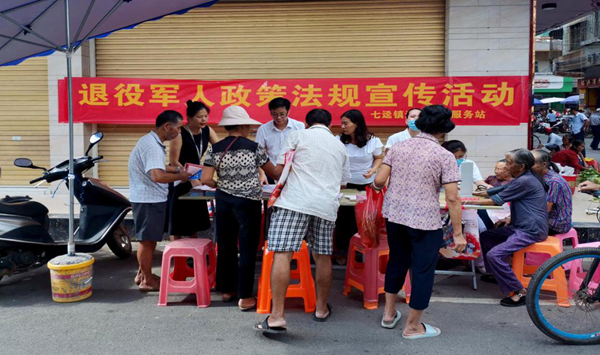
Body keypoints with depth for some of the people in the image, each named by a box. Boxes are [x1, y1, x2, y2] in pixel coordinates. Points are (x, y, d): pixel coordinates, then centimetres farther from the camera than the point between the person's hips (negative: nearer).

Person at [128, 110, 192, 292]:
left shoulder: (153, 142, 11)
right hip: (148, 199, -10)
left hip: (151, 198, 10)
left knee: (150, 239, 20)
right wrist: (180, 176, -21)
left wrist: (177, 169, 15)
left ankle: (142, 274, 32)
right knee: (147, 240, 1)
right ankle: (147, 281, 13)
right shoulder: (151, 146, -23)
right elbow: (157, 175, -35)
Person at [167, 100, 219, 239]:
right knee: (178, 221, 0)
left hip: (196, 177, 6)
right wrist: (191, 179, -22)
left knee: (195, 218, 13)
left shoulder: (207, 131, -2)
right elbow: (174, 162, -19)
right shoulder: (180, 133, -21)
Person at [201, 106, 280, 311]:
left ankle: (227, 290, 27)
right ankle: (245, 297, 8)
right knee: (248, 249, 4)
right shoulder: (254, 147, -6)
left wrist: (220, 185, 14)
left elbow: (206, 180, -6)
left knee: (225, 246, 15)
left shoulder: (215, 149, 0)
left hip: (223, 201, 4)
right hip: (248, 202, -4)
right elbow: (273, 173, 4)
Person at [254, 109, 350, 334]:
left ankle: (277, 316, -13)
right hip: (327, 205, 5)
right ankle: (321, 309, 28)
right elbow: (343, 182, 29)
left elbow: (280, 169, 4)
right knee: (323, 256, 15)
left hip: (295, 201, -4)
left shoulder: (298, 136, 8)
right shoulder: (340, 146, 21)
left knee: (282, 254, -7)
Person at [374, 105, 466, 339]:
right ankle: (413, 327, 22)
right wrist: (458, 232, -7)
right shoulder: (444, 156, -9)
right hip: (425, 222, -5)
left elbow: (378, 181, 0)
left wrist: (377, 187, 23)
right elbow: (452, 198, -13)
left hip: (394, 216, 5)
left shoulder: (398, 147, 2)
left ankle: (389, 314, 37)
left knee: (397, 262, 24)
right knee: (422, 271, 9)